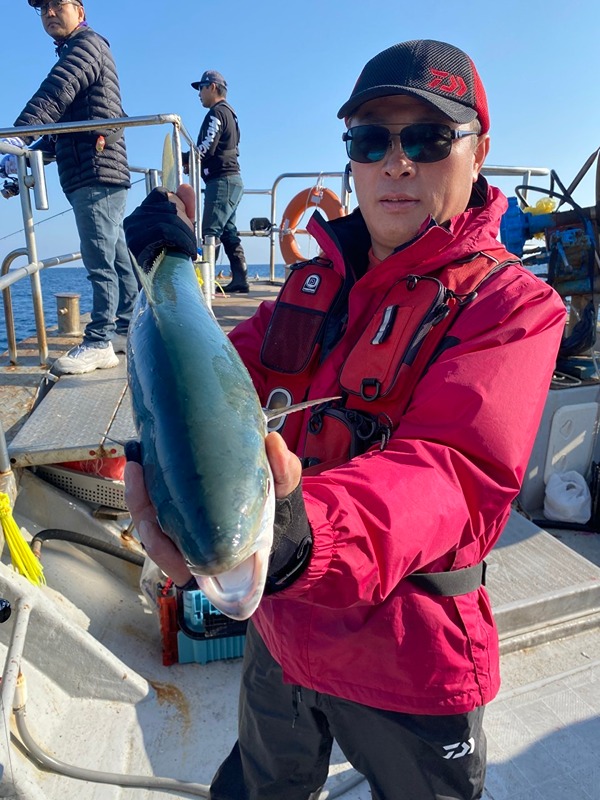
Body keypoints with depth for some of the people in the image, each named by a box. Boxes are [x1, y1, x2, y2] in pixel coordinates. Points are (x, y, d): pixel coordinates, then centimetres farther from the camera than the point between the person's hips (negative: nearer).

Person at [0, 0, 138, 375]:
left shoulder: (88, 43, -1)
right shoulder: (76, 52, 29)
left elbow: (57, 92, -19)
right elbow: (63, 127, 29)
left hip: (96, 173, -10)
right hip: (98, 174, 10)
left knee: (101, 261, -12)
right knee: (117, 258, 10)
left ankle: (99, 343, -12)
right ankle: (127, 330, 17)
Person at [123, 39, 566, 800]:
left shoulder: (511, 305, -17)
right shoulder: (315, 282, 1)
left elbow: (451, 473, -32)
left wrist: (305, 536, -51)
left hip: (410, 664, -4)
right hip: (279, 630, 5)